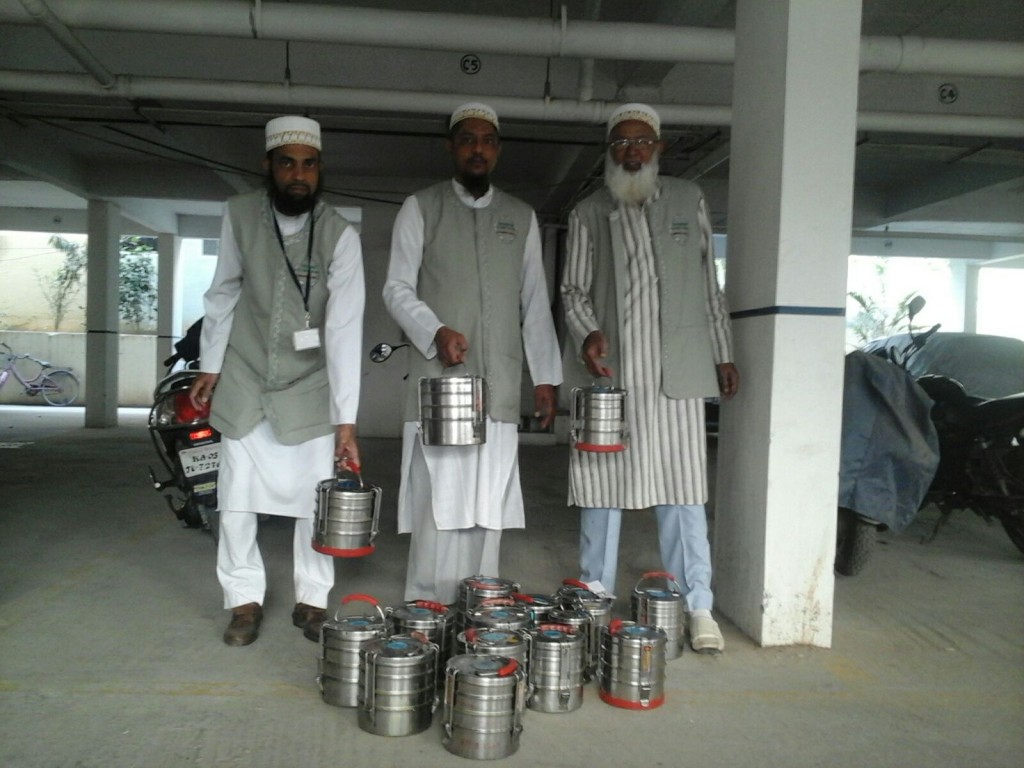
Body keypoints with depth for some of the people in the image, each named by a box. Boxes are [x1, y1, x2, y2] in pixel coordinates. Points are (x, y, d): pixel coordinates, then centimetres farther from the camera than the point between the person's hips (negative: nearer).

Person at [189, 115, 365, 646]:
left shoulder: (340, 235, -15)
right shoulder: (239, 215, -7)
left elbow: (345, 329, -20)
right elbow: (224, 293, 5)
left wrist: (346, 420, -23)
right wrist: (209, 365, 5)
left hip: (310, 387, -2)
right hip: (244, 381, 2)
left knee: (316, 498, 0)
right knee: (237, 498, 3)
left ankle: (312, 601, 19)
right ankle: (245, 601, 21)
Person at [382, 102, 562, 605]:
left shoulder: (522, 218, 16)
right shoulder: (421, 209, 8)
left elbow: (535, 303, 15)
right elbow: (397, 288, 3)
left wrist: (546, 377, 8)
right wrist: (436, 331, -16)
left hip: (499, 385, 3)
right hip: (438, 378, -2)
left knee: (488, 503, 4)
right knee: (438, 501, -7)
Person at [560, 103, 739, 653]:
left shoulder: (689, 201, 14)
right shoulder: (588, 214, 11)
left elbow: (709, 283, 14)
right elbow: (573, 289, 8)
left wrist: (723, 354, 11)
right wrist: (586, 334, -12)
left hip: (675, 371, 0)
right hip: (607, 367, 1)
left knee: (681, 487, 0)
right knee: (601, 483, 6)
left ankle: (697, 607, 8)